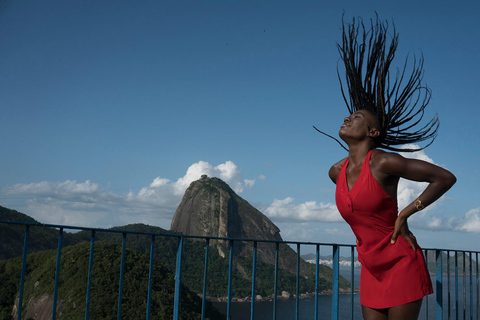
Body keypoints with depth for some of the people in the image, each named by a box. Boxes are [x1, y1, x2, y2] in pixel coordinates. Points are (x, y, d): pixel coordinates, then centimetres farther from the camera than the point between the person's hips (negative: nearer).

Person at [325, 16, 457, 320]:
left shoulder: (385, 162, -16)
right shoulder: (337, 172, 3)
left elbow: (446, 177, -11)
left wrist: (405, 214, -12)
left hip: (402, 264, -6)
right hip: (372, 270, 6)